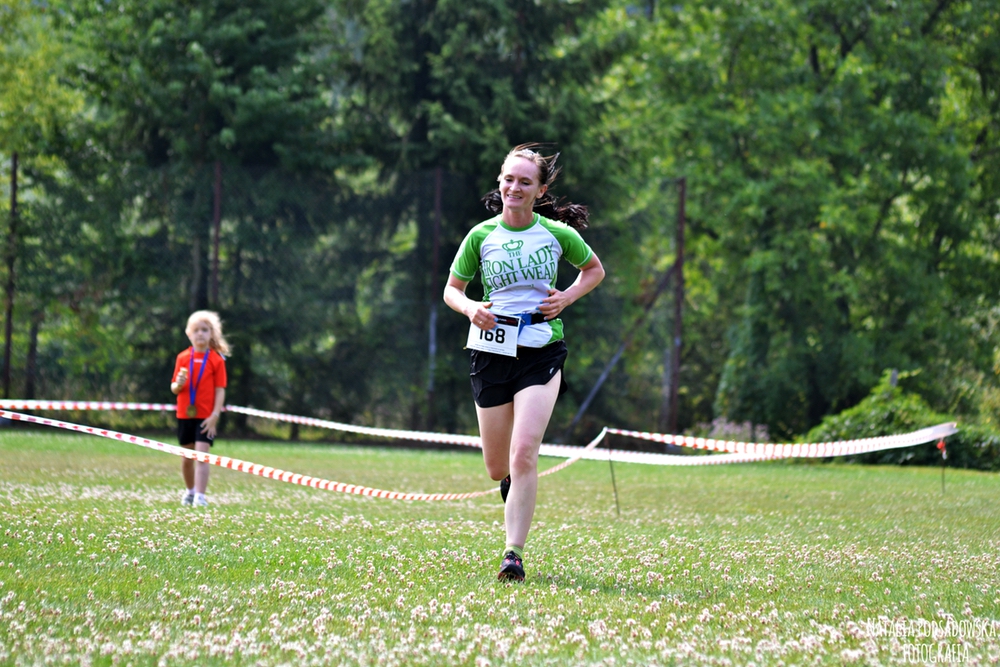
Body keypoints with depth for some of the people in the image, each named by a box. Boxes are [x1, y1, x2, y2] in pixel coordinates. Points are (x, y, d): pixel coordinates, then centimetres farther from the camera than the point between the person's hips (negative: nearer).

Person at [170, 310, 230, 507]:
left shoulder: (216, 360, -4)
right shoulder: (182, 358, 4)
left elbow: (220, 390, -6)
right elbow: (174, 388, 6)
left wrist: (215, 415, -14)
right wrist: (179, 384, -18)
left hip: (206, 417, -4)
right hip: (184, 415, 4)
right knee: (187, 457, 14)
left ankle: (200, 496, -17)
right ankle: (190, 491, 33)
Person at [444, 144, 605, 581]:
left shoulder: (556, 233, 0)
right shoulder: (481, 236, 1)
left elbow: (594, 270, 17)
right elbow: (452, 289, 11)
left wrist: (566, 298, 0)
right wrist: (470, 308, -11)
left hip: (542, 351, -2)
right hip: (491, 349, 2)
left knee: (524, 452, -18)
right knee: (497, 467, 8)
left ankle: (514, 553, -12)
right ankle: (512, 486, 47)